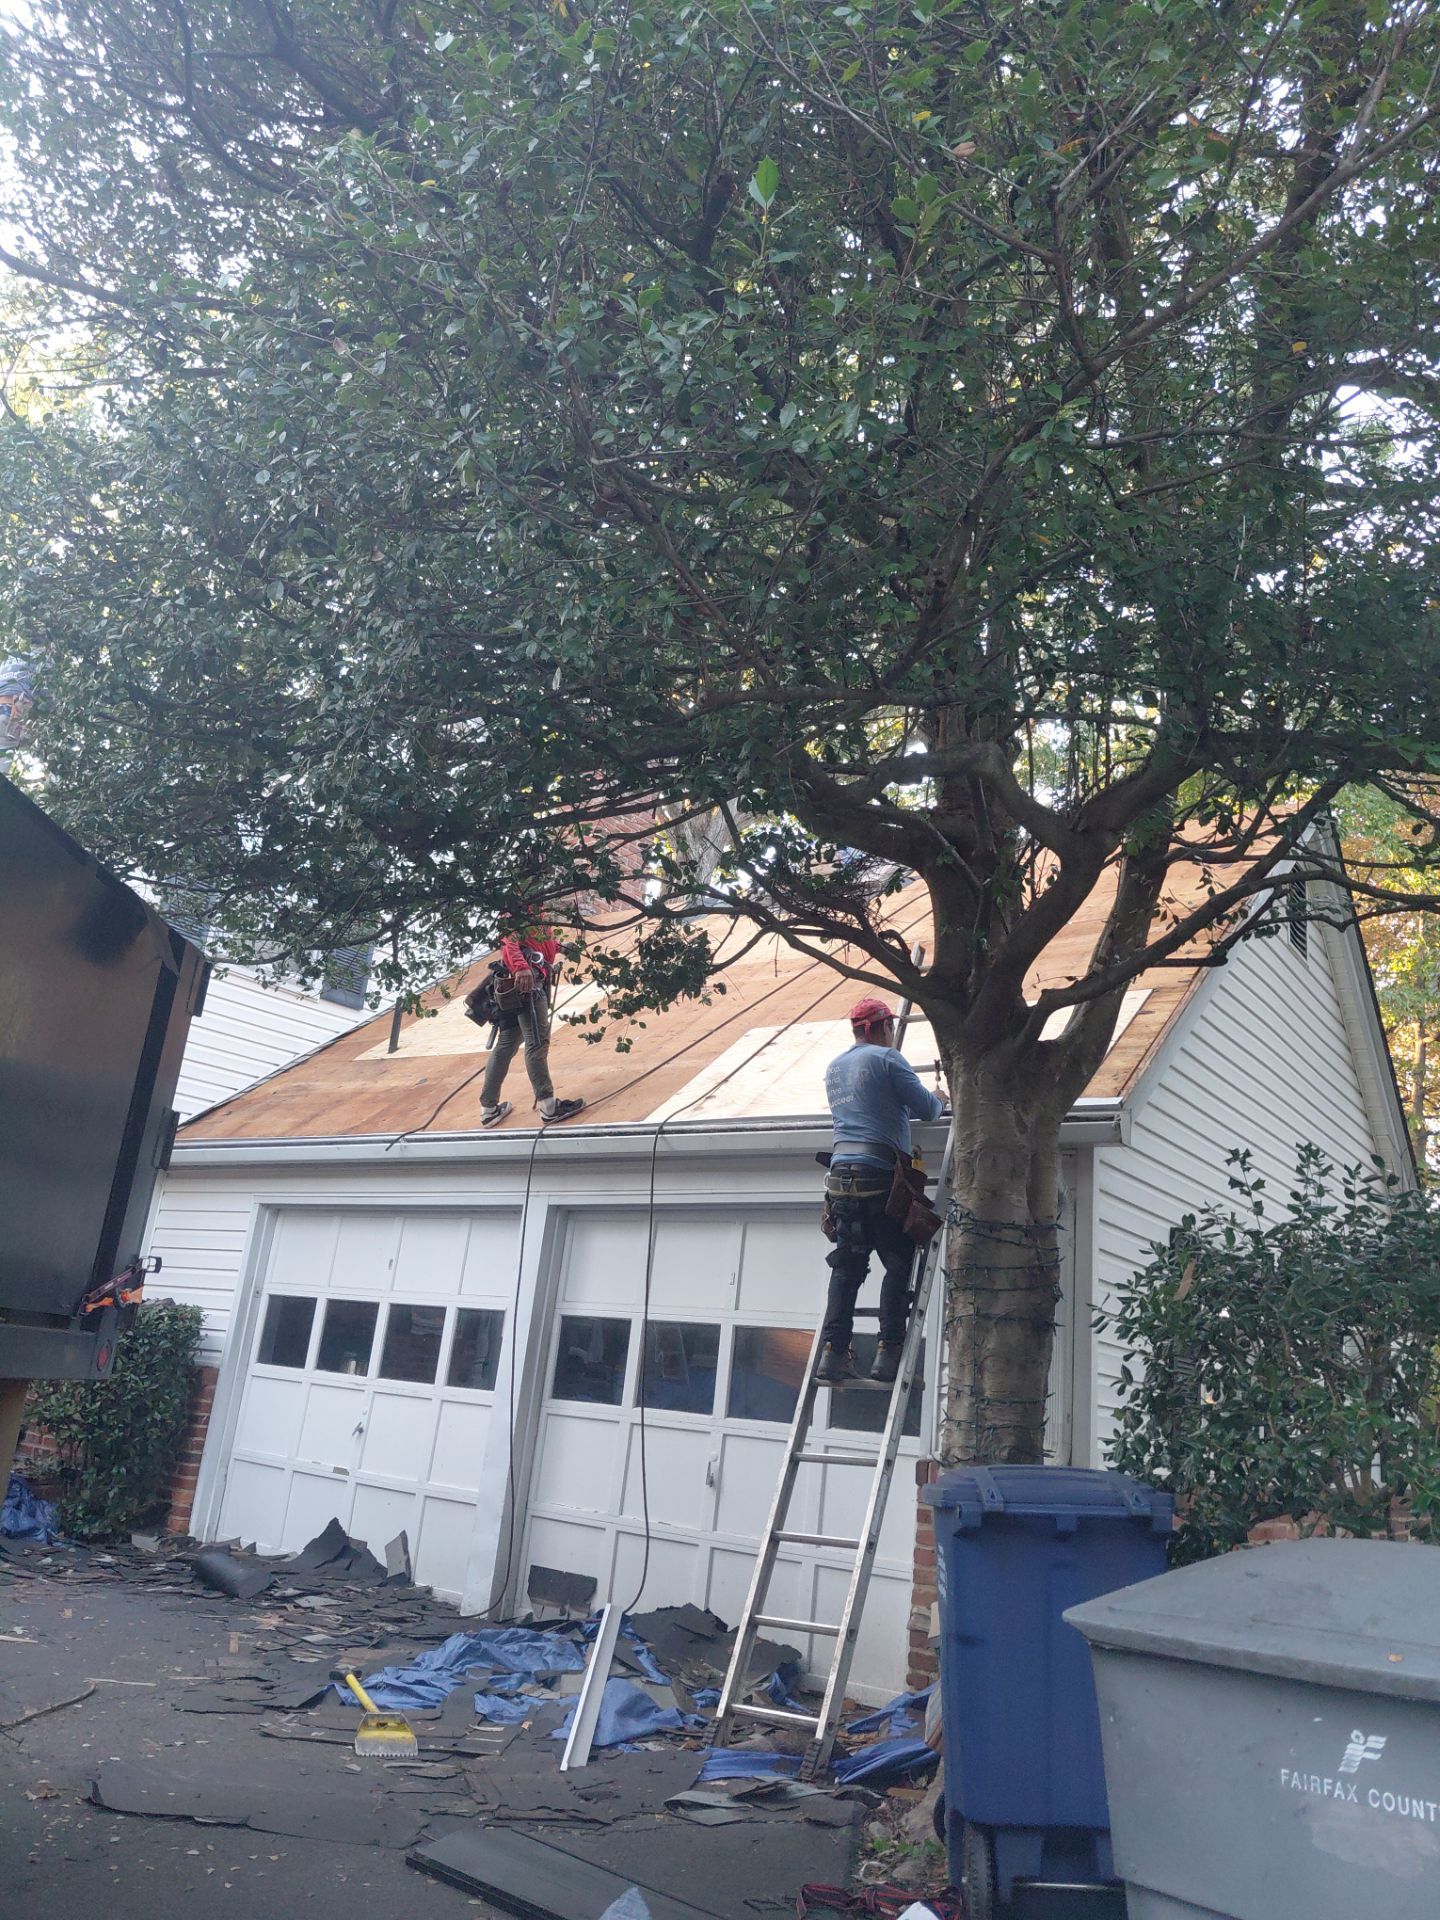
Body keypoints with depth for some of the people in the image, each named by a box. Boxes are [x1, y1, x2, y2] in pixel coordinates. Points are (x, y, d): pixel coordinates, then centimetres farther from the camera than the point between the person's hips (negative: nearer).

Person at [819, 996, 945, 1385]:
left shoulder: (834, 1067, 19)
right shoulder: (887, 1058, -3)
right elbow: (926, 1109, -5)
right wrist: (939, 1101, 17)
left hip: (841, 1173, 7)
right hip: (880, 1171, -6)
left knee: (848, 1265, 7)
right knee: (899, 1263, 1)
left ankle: (835, 1351, 1)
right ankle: (888, 1352, -5)